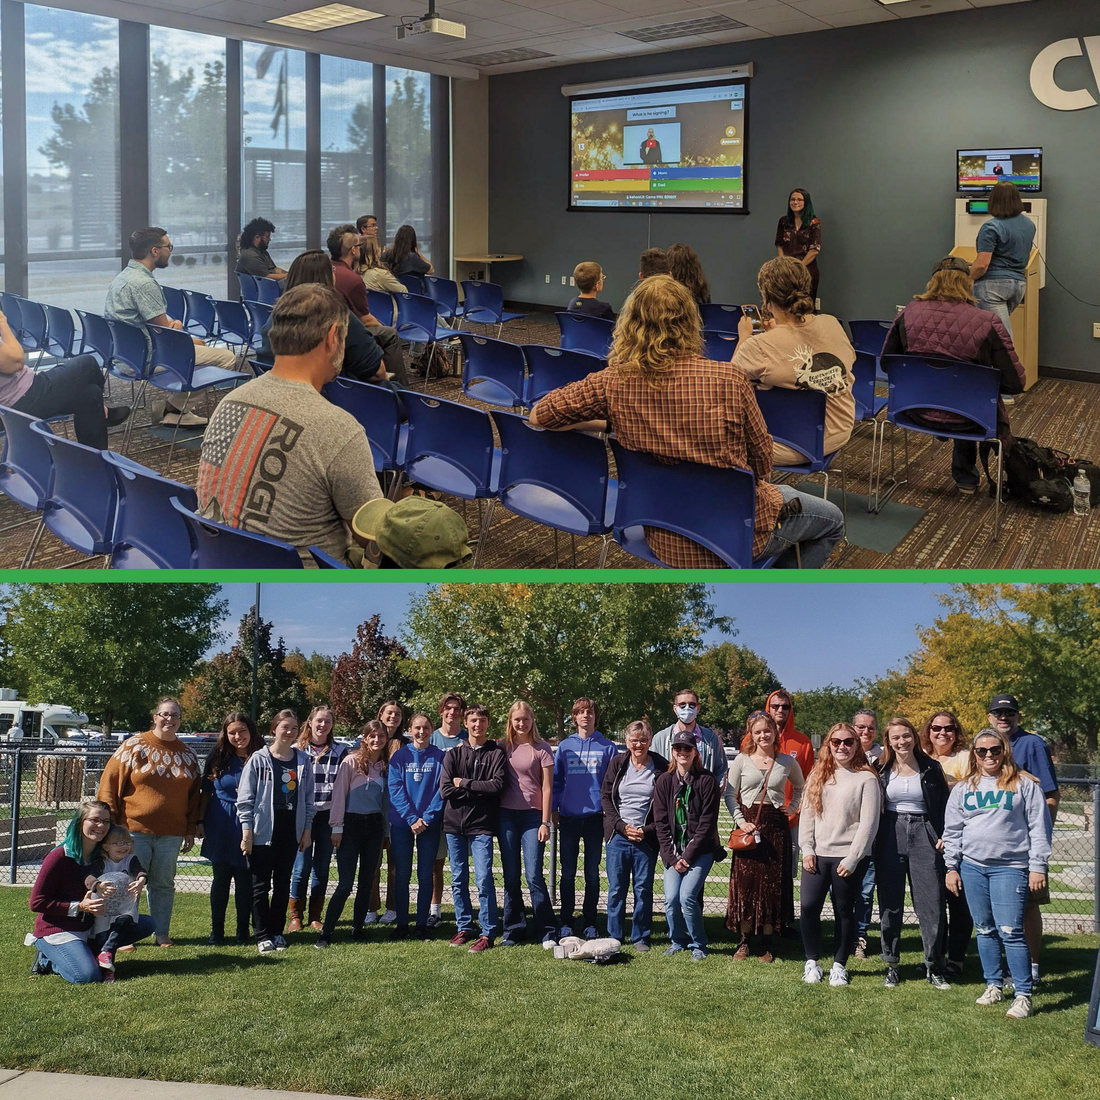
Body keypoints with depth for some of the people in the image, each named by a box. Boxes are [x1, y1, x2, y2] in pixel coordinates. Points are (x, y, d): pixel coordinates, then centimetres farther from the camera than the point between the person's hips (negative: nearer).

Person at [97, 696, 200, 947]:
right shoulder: (133, 746, -2)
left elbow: (194, 795, 14)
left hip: (171, 834, 3)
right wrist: (110, 822, -7)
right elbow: (109, 784, -3)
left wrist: (191, 830, 9)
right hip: (134, 830, -3)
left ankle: (162, 934, 17)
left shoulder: (187, 755, 10)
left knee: (164, 884, 9)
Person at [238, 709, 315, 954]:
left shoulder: (303, 761, 7)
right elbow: (245, 798, -4)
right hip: (263, 831, -3)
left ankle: (277, 932, 18)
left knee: (283, 883, 9)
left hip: (291, 831, 3)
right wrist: (246, 831, -8)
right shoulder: (258, 760, -4)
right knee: (261, 885, 2)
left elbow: (308, 797, 11)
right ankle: (263, 936, 7)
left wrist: (306, 829, 7)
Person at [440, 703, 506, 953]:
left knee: (483, 879, -9)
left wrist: (465, 784, -8)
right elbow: (445, 789, -4)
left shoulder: (496, 753, 3)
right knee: (458, 879, 8)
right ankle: (464, 928, 19)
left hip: (482, 824, -3)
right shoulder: (454, 754, 8)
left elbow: (497, 785, -11)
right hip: (454, 822, 3)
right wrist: (479, 790, -8)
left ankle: (488, 933, -3)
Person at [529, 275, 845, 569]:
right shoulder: (729, 379, -22)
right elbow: (763, 464, -10)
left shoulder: (612, 384, -14)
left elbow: (537, 416, -2)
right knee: (831, 520, 25)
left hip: (664, 542, 5)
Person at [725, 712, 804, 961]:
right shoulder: (742, 760, 3)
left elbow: (800, 788, 24)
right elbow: (730, 794, 5)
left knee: (772, 884, -1)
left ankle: (766, 944, 7)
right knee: (745, 882, -3)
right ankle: (744, 941, 7)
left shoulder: (787, 762, 6)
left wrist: (792, 809, 10)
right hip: (749, 824, 0)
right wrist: (740, 820, -6)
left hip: (776, 826, 0)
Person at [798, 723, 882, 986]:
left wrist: (852, 859, -12)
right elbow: (806, 814, 9)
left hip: (849, 856, -3)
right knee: (809, 907, -6)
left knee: (844, 910, 5)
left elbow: (868, 823, -8)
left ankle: (839, 965, 18)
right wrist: (807, 850, -2)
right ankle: (812, 961, 10)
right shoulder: (818, 776, 10)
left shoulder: (866, 779, -4)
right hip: (817, 855, 3)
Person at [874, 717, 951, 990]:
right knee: (890, 904, 4)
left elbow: (944, 805, 7)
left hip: (925, 837, -1)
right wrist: (871, 840, 0)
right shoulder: (880, 769, 5)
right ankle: (891, 965, 14)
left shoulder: (931, 768, 4)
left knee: (932, 903, -3)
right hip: (890, 837, 1)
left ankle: (934, 967, 6)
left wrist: (943, 835, -3)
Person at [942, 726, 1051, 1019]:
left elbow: (1039, 828, 0)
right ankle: (994, 986, 21)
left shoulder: (1024, 784, 0)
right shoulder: (963, 788, 11)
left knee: (1010, 931, -11)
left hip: (1010, 868, -4)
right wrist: (951, 866, 9)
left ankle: (1023, 995, -5)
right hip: (971, 867, 4)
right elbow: (952, 830, 14)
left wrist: (1038, 866, -5)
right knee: (985, 929, 10)